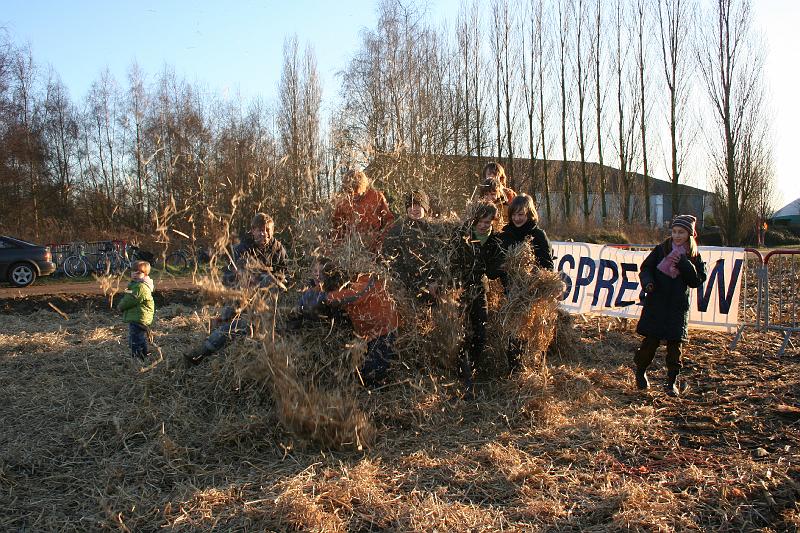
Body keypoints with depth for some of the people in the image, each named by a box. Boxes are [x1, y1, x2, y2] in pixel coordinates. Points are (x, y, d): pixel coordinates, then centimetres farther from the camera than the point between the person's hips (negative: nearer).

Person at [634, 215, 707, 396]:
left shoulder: (694, 257, 4)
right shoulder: (661, 250, 2)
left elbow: (698, 280, -4)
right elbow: (645, 268, 3)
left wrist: (684, 264, -16)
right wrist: (648, 282, -17)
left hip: (678, 306, 1)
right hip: (656, 303, -1)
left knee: (674, 345, 2)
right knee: (651, 341, -1)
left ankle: (672, 382, 14)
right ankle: (640, 371, 23)